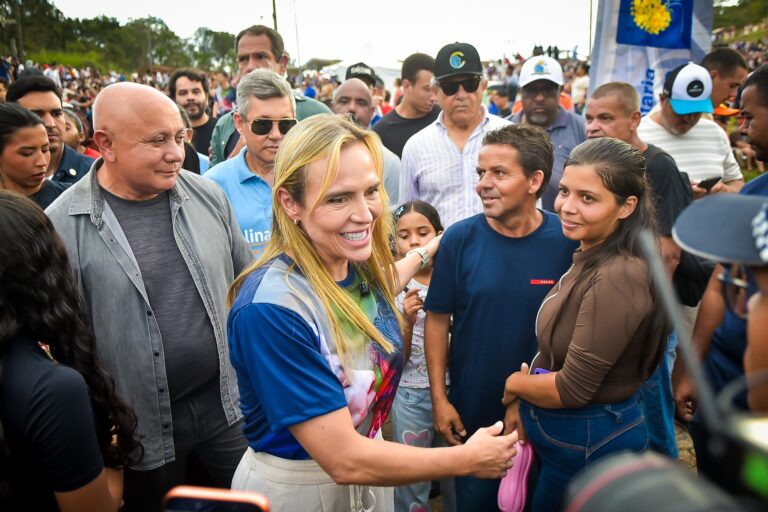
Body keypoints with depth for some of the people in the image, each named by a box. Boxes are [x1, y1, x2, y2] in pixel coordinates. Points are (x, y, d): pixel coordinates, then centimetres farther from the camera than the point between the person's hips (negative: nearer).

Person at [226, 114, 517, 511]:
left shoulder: (357, 262, -11)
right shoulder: (268, 309, -33)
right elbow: (344, 461, -30)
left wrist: (425, 253, 24)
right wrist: (469, 459, -19)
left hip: (367, 467, 6)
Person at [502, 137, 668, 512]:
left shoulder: (617, 278, -29)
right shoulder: (588, 258, 1)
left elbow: (572, 389, -25)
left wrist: (513, 385, -9)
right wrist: (519, 403, -2)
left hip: (591, 440, -8)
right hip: (555, 427, 8)